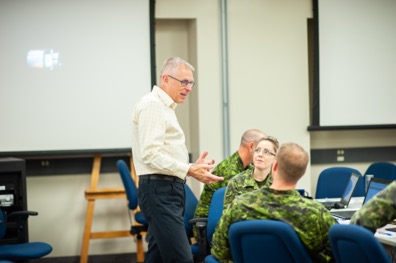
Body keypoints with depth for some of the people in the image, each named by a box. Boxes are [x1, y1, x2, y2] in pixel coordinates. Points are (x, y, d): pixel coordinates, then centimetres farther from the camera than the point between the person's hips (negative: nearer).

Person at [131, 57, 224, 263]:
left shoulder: (164, 107, 21)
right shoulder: (152, 104, -10)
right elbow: (150, 154, -21)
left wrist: (192, 167, 10)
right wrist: (189, 170, -24)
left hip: (167, 190, 10)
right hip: (159, 190, -10)